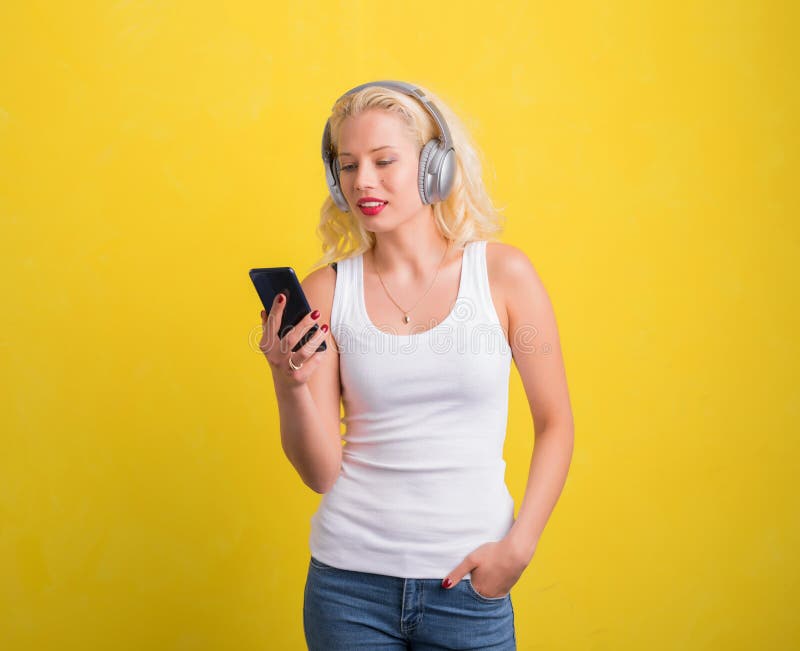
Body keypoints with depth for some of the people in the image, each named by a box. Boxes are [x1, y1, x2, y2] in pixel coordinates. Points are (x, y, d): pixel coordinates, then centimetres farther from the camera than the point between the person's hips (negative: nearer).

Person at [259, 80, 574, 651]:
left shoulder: (503, 273, -5)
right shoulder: (325, 292, -3)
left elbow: (555, 422, 2)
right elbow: (321, 473, -3)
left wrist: (520, 544, -7)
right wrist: (290, 384, -20)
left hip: (468, 584, 0)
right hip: (349, 582, 1)